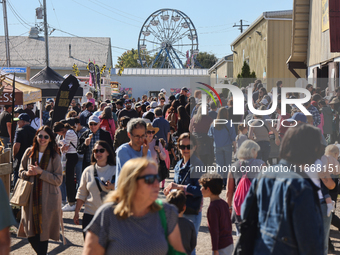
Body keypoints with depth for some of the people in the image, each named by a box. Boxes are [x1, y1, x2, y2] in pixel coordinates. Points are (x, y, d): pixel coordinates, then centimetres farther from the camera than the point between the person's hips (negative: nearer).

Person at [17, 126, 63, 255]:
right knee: (31, 235, 5)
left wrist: (41, 172, -17)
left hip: (48, 199, -3)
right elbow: (21, 171, 13)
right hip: (31, 197, 3)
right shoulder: (29, 152, 4)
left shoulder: (54, 156, -4)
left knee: (43, 234, 3)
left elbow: (58, 180, -9)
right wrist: (27, 173, -9)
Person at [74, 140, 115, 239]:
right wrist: (76, 212, 11)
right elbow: (81, 193, 14)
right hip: (90, 215, 2)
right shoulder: (88, 171, 9)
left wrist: (113, 187, -16)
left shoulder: (115, 170, 2)